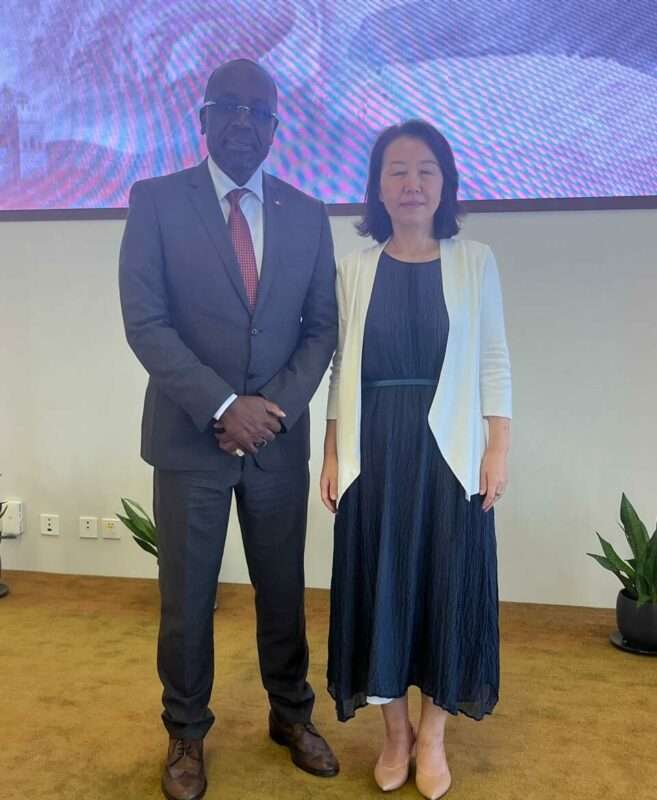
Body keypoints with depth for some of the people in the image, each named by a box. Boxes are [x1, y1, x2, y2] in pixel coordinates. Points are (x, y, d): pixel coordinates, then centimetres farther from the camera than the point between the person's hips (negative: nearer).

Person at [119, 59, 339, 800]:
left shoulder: (307, 214, 6)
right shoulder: (155, 200, -3)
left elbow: (322, 326, 4)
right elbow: (144, 322, -10)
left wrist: (275, 407, -10)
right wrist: (223, 405, -17)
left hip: (281, 437, 3)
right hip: (190, 435, -2)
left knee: (283, 588, 14)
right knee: (186, 594, 10)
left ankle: (292, 715, 37)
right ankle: (186, 733, 32)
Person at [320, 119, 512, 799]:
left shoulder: (474, 262, 2)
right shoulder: (354, 268, 5)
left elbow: (494, 363, 2)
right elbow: (342, 368, 6)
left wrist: (498, 448, -4)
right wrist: (332, 454, 2)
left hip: (447, 450, -1)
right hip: (373, 451, 1)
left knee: (446, 585, 7)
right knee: (379, 585, 8)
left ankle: (432, 736, 27)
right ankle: (395, 730, 29)